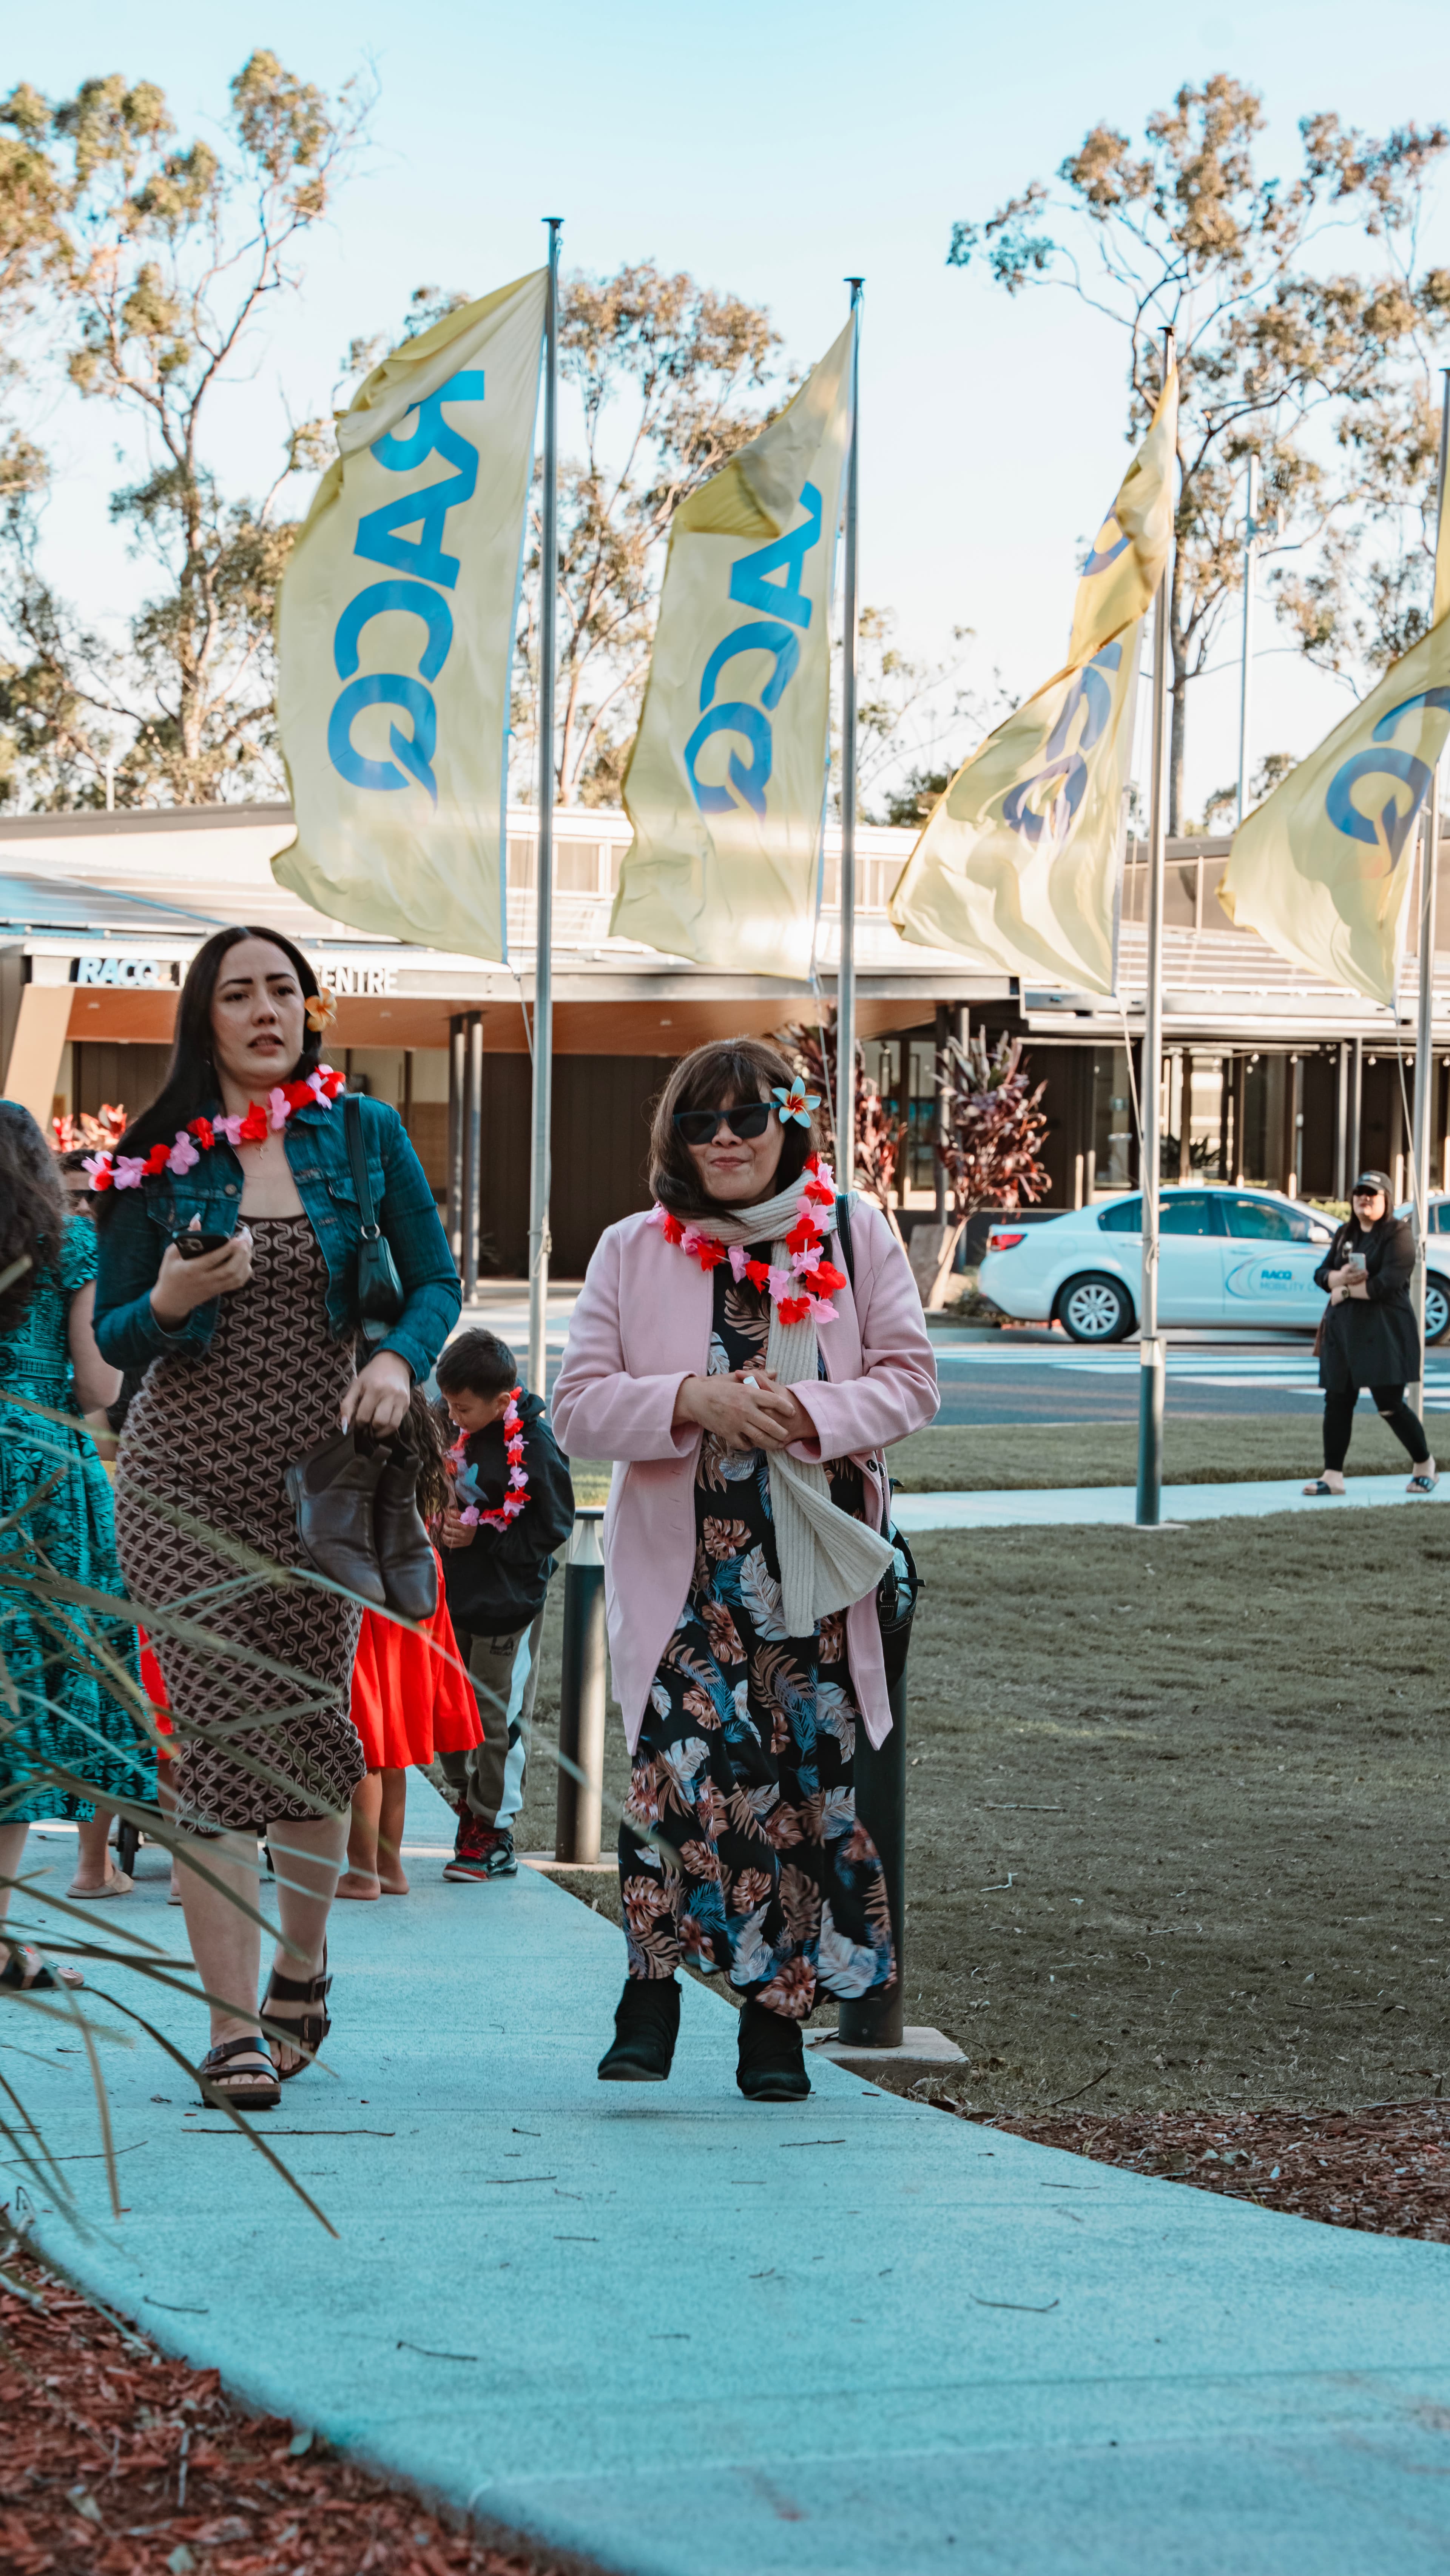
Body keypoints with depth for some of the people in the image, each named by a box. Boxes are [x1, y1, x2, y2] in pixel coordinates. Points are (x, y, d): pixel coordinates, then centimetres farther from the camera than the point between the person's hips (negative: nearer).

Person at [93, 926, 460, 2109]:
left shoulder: (364, 1134, 3)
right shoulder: (159, 1160, 1)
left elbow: (436, 1278, 6)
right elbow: (111, 1335, 5)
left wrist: (400, 1359, -14)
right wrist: (171, 1300, -17)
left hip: (323, 1471, 1)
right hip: (188, 1474, -1)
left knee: (314, 1725, 8)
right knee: (218, 1735, -8)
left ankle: (302, 1960, 33)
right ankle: (233, 2025, -6)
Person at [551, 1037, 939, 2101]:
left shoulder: (856, 1235, 6)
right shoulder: (632, 1253, 6)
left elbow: (910, 1378, 4)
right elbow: (579, 1407, 2)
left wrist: (811, 1412, -14)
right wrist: (691, 1402, -15)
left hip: (815, 1570, 1)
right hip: (681, 1568, -1)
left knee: (806, 1776, 0)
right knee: (684, 1756, -18)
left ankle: (777, 2012, 11)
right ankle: (651, 1984, -3)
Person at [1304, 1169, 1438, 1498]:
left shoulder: (1398, 1234, -6)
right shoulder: (1345, 1235, 16)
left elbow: (1389, 1282, -17)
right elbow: (1322, 1274, 11)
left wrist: (1346, 1291, -9)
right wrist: (1341, 1277, -12)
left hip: (1384, 1332, -7)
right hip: (1343, 1330, 7)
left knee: (1390, 1404, -7)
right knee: (1337, 1402, 2)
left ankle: (1424, 1465, 13)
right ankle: (1332, 1476, 5)